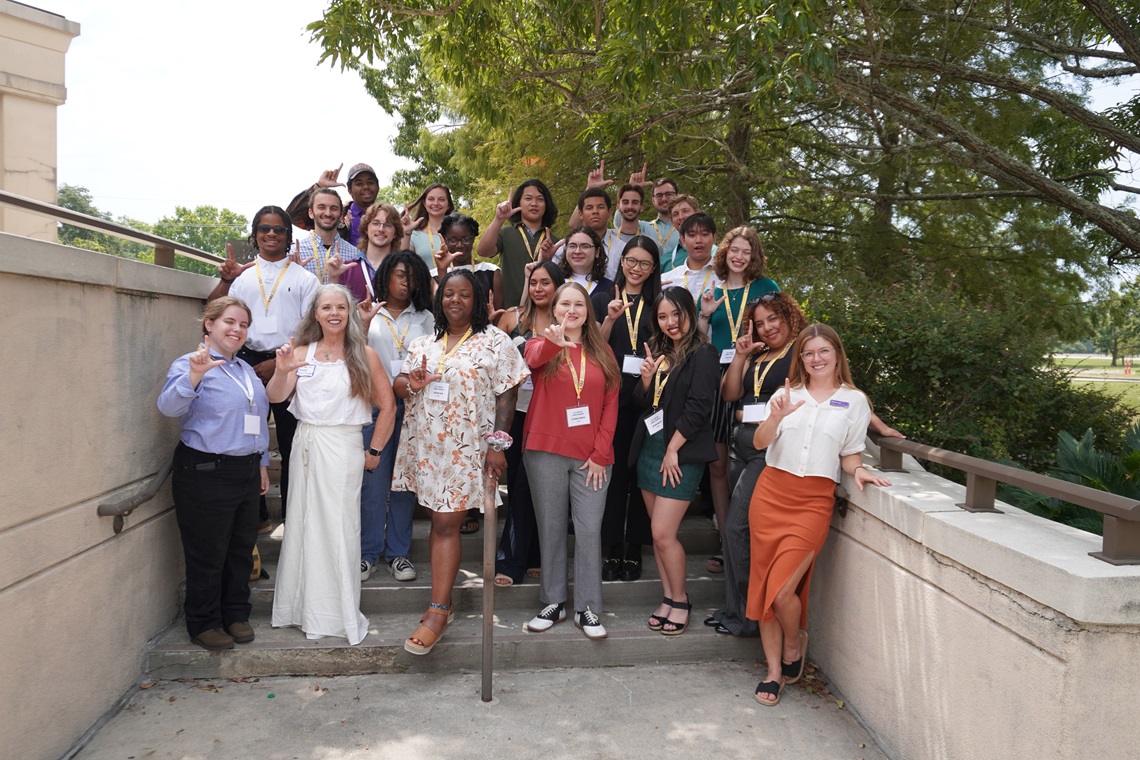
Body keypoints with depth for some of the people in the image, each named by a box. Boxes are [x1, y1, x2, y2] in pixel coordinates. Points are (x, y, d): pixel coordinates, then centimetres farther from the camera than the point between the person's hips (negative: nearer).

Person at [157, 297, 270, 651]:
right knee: (208, 554, 3)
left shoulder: (246, 370, 16)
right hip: (205, 473, -7)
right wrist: (194, 376, -42)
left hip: (246, 472, 7)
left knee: (242, 549, 15)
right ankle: (203, 623, 20)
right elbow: (169, 406, -26)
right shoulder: (189, 364, -7)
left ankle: (236, 614, 30)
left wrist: (262, 463, 21)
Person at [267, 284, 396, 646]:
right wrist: (281, 370, -18)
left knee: (338, 527, 0)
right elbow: (275, 397, 1)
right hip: (305, 443, 3)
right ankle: (303, 607, 25)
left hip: (343, 446, -3)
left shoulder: (363, 355, 0)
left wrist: (374, 451, -1)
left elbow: (388, 406, 0)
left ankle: (339, 614, 12)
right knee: (303, 524, 9)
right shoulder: (302, 352, 7)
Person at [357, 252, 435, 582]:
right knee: (373, 480, -3)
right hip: (375, 402, -1)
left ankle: (398, 552, 14)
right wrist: (364, 325, -11)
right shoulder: (369, 313, 9)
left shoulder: (425, 318, 15)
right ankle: (368, 552, 9)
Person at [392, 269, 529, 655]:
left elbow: (506, 394, -5)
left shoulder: (494, 341, -1)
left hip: (466, 448, -5)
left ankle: (438, 612, -3)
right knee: (439, 521, 10)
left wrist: (498, 444, -13)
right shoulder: (423, 344, 14)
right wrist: (410, 384, -10)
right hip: (425, 446, 5)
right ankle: (443, 597, 22)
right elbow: (399, 384, 15)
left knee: (446, 524, -7)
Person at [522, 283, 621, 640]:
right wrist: (553, 341, -46)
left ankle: (587, 608, 10)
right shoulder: (541, 344, 3)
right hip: (546, 452, -1)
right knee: (551, 528, 7)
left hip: (591, 456, 1)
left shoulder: (603, 353, 9)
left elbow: (611, 407, 6)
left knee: (589, 529, -1)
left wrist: (601, 454, -3)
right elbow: (534, 358, -23)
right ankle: (553, 602, 19)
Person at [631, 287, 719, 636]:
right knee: (657, 532, 11)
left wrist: (673, 449, -13)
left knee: (663, 534, -8)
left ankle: (680, 601, 11)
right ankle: (668, 598, 23)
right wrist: (646, 379, -6)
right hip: (649, 448, 7)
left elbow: (698, 407, -14)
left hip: (681, 454, -7)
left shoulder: (702, 354, -9)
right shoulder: (657, 350, 13)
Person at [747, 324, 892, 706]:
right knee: (763, 585, 4)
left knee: (783, 590, -11)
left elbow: (850, 455, 13)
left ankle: (794, 642, 22)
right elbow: (759, 443, -2)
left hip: (814, 501, -2)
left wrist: (858, 470, -8)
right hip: (771, 493, 2)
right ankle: (774, 670, 19)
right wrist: (775, 418, -20)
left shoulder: (854, 401, 7)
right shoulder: (786, 394, 9)